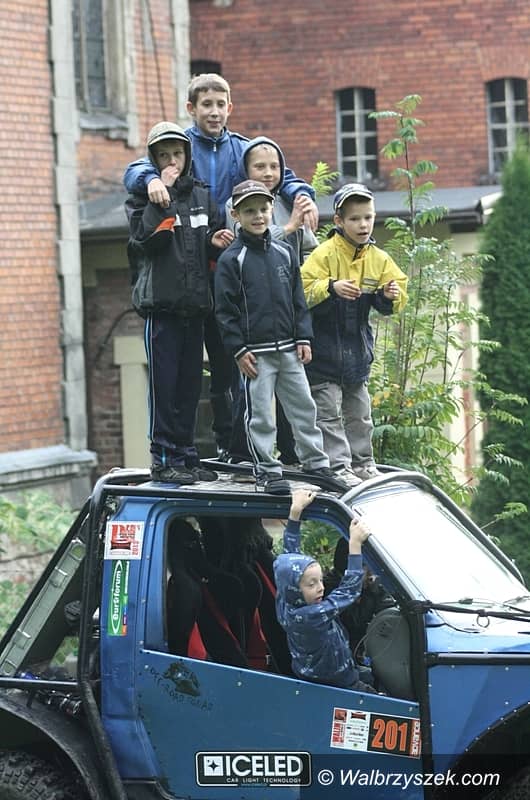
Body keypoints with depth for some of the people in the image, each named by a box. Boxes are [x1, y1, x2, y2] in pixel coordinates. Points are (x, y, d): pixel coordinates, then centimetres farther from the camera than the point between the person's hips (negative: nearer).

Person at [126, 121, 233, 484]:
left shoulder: (201, 195, 15)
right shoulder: (143, 195, 1)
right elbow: (143, 237, -16)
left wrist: (215, 241, -3)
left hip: (195, 302, 5)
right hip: (161, 301, -5)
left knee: (191, 383, 8)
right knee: (164, 382, -6)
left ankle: (186, 454, 14)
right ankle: (163, 459, -2)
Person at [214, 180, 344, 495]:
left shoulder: (285, 252, 9)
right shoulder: (231, 259, -5)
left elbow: (298, 300, 13)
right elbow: (225, 309, -6)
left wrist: (304, 338, 6)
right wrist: (239, 349, -11)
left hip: (288, 348, 5)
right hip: (255, 351, -5)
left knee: (304, 407, 8)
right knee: (260, 413, 0)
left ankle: (317, 463, 16)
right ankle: (268, 470, 7)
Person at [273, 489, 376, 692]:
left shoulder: (285, 601, -7)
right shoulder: (309, 616, -31)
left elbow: (290, 558, 3)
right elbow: (349, 590, -30)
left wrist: (295, 511, 2)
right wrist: (355, 544, -28)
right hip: (337, 688, -10)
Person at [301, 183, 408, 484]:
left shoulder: (379, 259, 3)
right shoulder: (325, 254, -13)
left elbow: (391, 304, 6)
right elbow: (304, 292, -19)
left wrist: (391, 296, -17)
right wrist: (331, 288, -34)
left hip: (358, 350, 5)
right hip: (325, 350, -5)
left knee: (359, 414, 15)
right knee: (329, 413, -4)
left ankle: (363, 465, 25)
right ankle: (339, 467, -1)